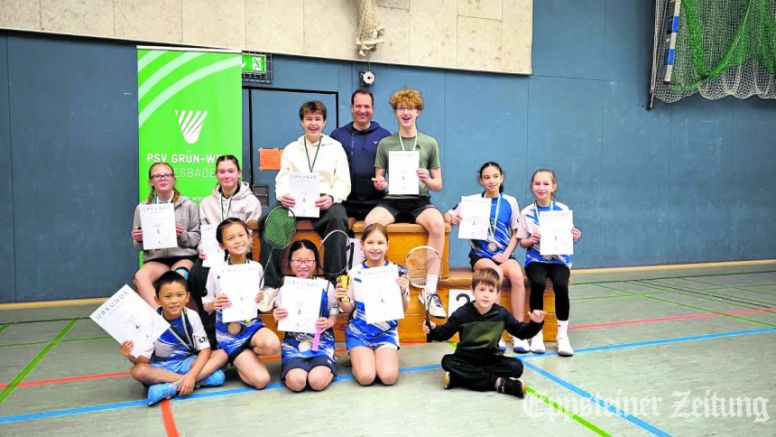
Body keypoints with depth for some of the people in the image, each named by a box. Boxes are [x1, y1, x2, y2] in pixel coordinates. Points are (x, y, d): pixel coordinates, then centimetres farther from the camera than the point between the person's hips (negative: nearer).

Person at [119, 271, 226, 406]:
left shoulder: (192, 316, -13)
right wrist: (132, 356, -39)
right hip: (161, 368, -1)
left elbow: (205, 349, -16)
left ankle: (172, 387, -29)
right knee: (138, 371, -33)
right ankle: (194, 380, -30)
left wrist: (191, 375, -30)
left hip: (188, 363, 1)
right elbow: (144, 359, -15)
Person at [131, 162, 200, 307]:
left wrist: (183, 235, -12)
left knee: (178, 275, -38)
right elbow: (139, 246, 17)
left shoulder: (188, 205, 7)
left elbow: (197, 238, 8)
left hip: (184, 256, -2)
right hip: (155, 258, 2)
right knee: (140, 276, -32)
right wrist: (138, 240, -6)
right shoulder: (142, 208, 13)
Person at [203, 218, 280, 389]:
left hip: (251, 323, 3)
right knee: (261, 380, -17)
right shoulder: (216, 271, -7)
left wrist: (260, 298, -10)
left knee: (272, 345, -35)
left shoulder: (256, 268, 0)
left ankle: (241, 356, 0)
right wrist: (214, 304, -21)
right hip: (228, 329, -3)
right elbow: (206, 306, 1)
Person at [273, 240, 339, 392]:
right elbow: (280, 321, 11)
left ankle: (326, 367, 7)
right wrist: (277, 318, -13)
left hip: (321, 341, -1)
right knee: (296, 383, -26)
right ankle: (292, 369, 9)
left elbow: (334, 313, 9)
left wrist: (329, 323, -14)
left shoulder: (326, 286, -1)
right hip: (294, 341, 1)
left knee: (317, 382, -28)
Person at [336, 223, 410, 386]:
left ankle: (383, 356, 13)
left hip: (386, 332, 0)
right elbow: (349, 309, 4)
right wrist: (341, 300, -18)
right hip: (359, 331, 0)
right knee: (366, 377, -18)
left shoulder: (397, 272, -6)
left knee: (389, 377, -19)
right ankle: (357, 358, 15)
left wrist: (403, 292, -20)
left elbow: (403, 310, 0)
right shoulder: (354, 273, -5)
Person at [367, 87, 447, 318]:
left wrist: (427, 180, -13)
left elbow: (438, 185, 10)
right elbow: (379, 182, 13)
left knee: (438, 223, -34)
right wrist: (380, 184, -12)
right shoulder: (385, 144, 13)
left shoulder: (430, 143, 12)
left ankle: (429, 291, -24)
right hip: (392, 201, 0)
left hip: (420, 200, 0)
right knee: (371, 222, -33)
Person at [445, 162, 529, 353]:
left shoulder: (510, 202, 8)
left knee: (517, 275, -30)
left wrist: (506, 254, -5)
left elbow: (516, 233, 10)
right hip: (480, 254, -2)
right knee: (496, 274, -34)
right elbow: (447, 215, 7)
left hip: (504, 254, 2)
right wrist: (452, 218, -17)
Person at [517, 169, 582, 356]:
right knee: (538, 283, -31)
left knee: (561, 285, -30)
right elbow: (522, 242, 6)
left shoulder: (563, 210, 2)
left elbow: (569, 239, 6)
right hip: (536, 258, 0)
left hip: (559, 258, 0)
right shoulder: (526, 213, 3)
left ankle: (563, 335, -15)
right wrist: (531, 240, -15)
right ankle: (536, 334, -16)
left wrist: (576, 237, -15)